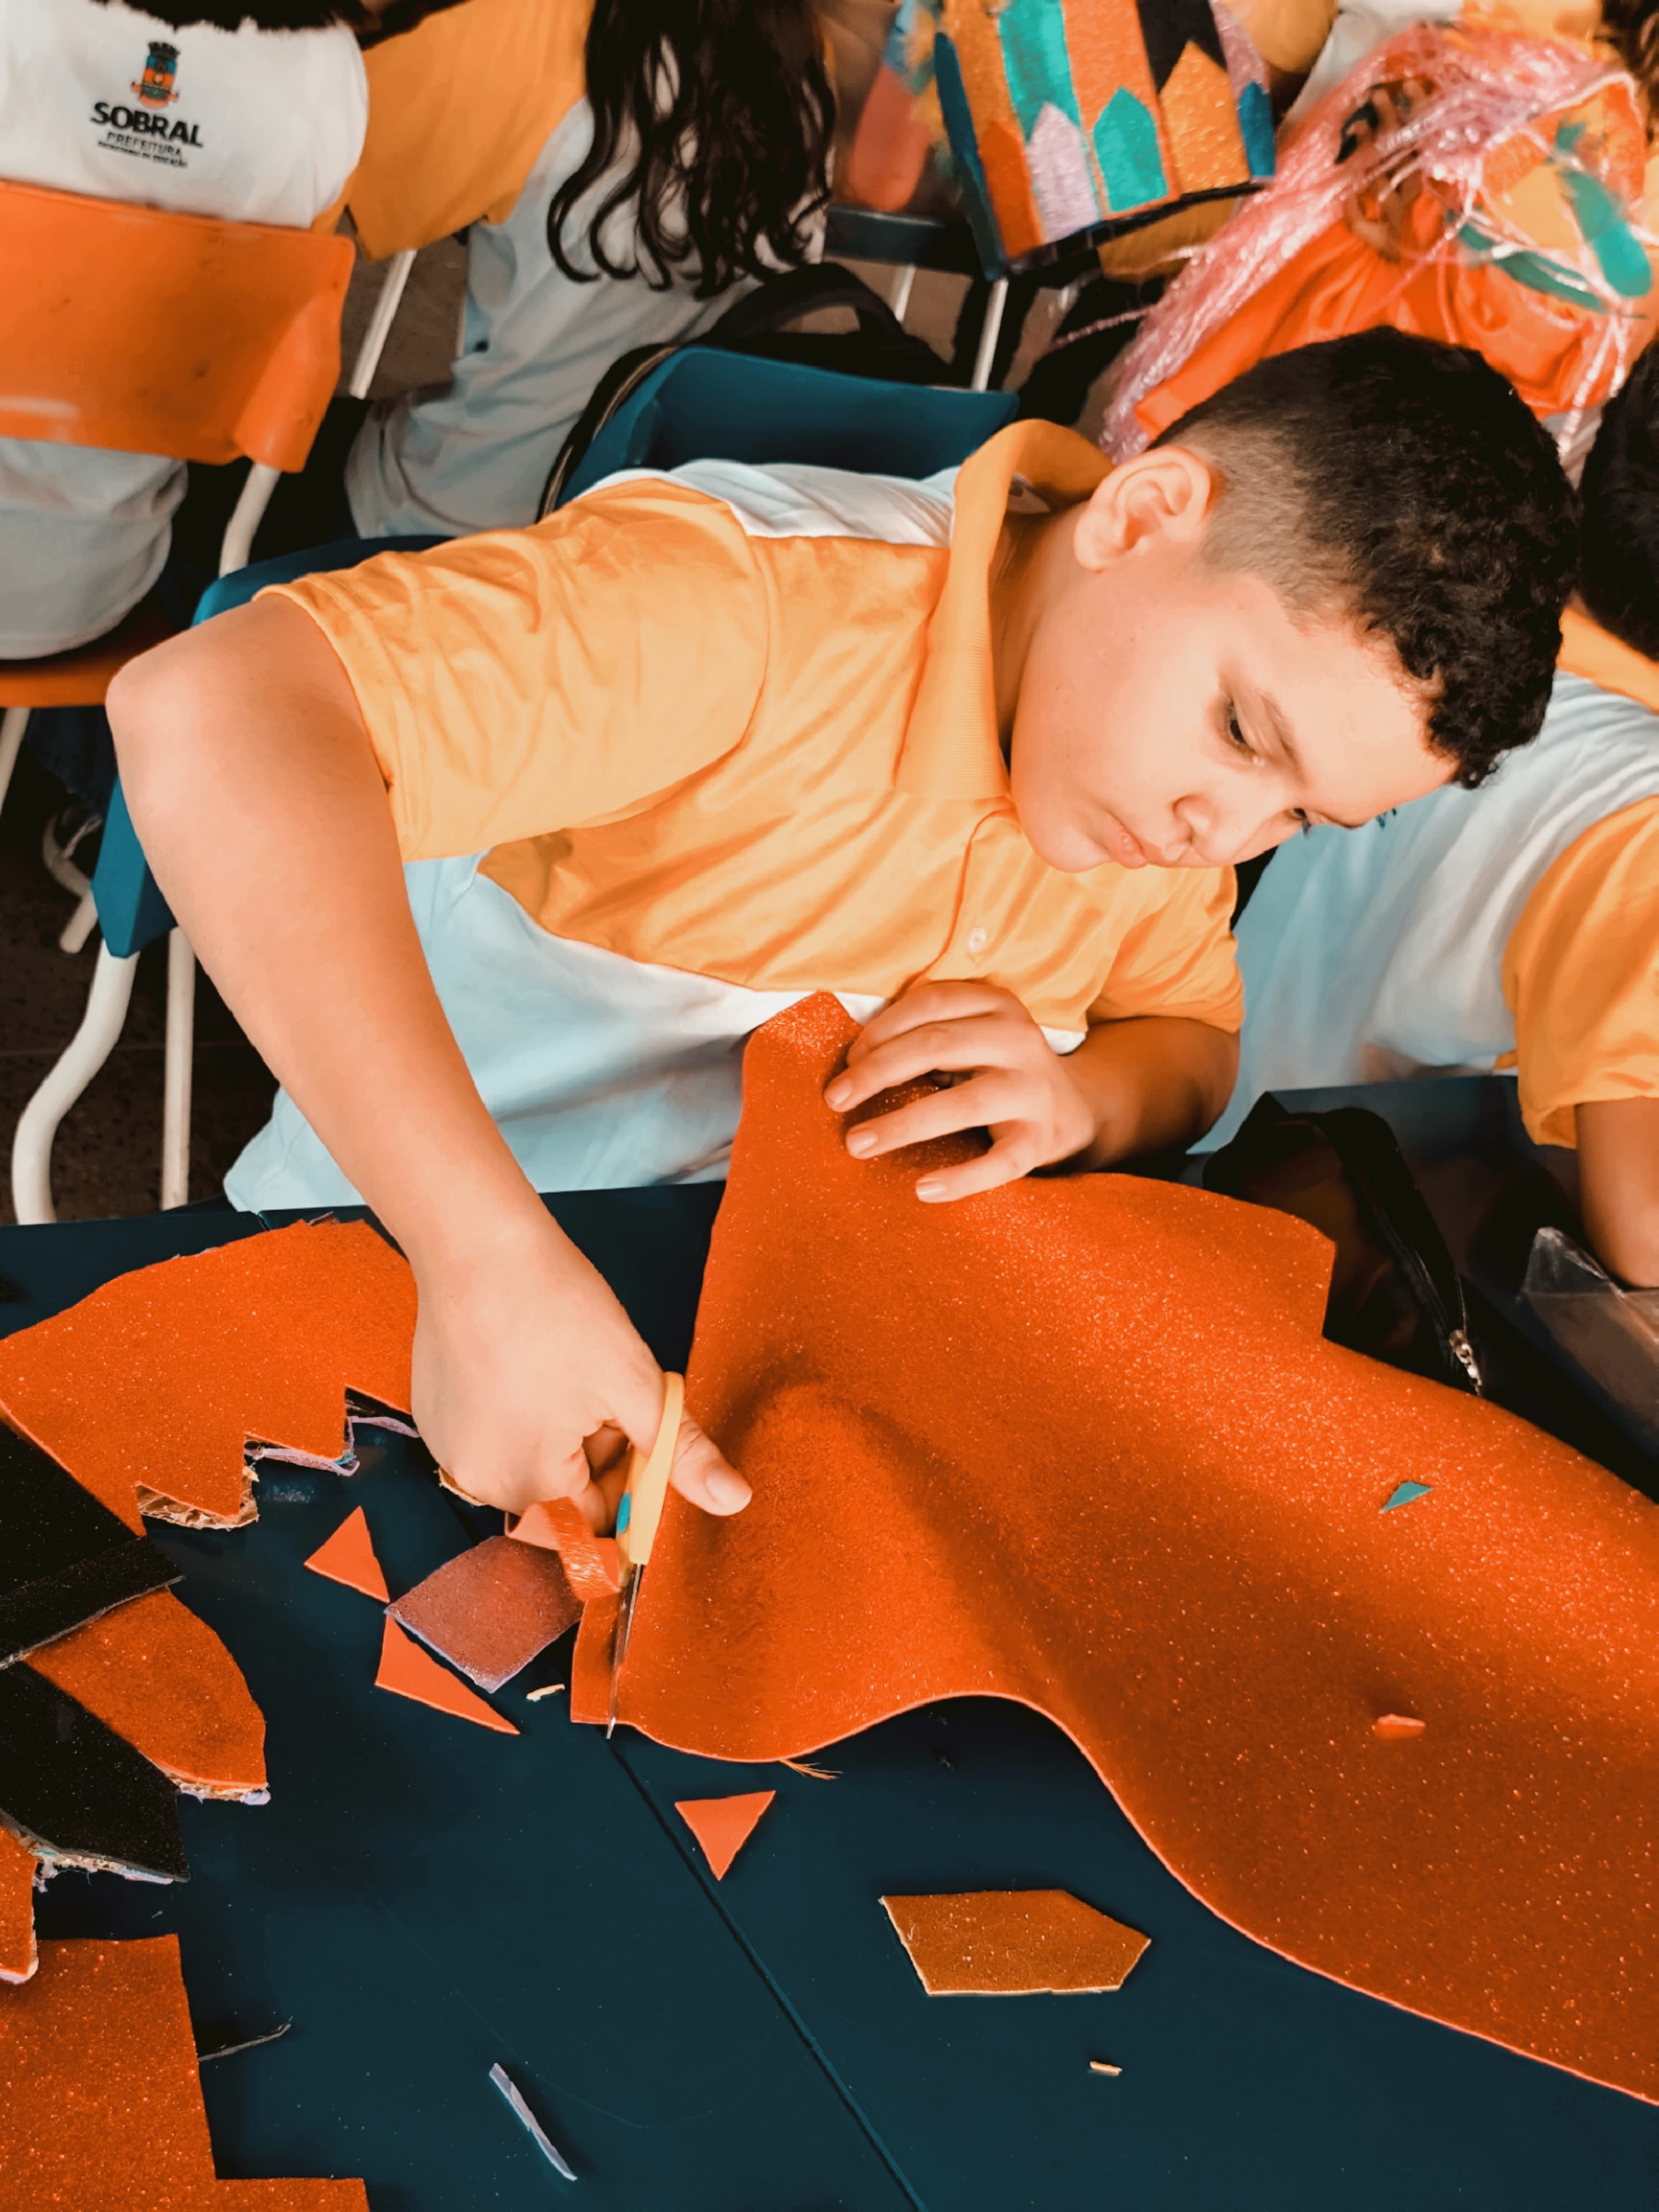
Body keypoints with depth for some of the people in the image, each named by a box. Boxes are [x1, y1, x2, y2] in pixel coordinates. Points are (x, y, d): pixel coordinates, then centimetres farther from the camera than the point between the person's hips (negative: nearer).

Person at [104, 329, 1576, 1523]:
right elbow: (214, 715, -40)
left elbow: (1193, 1035, 12)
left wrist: (1085, 1097, -14)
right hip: (397, 1307, -4)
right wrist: (492, 1262, -46)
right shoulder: (756, 601, -29)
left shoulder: (1174, 754, -3)